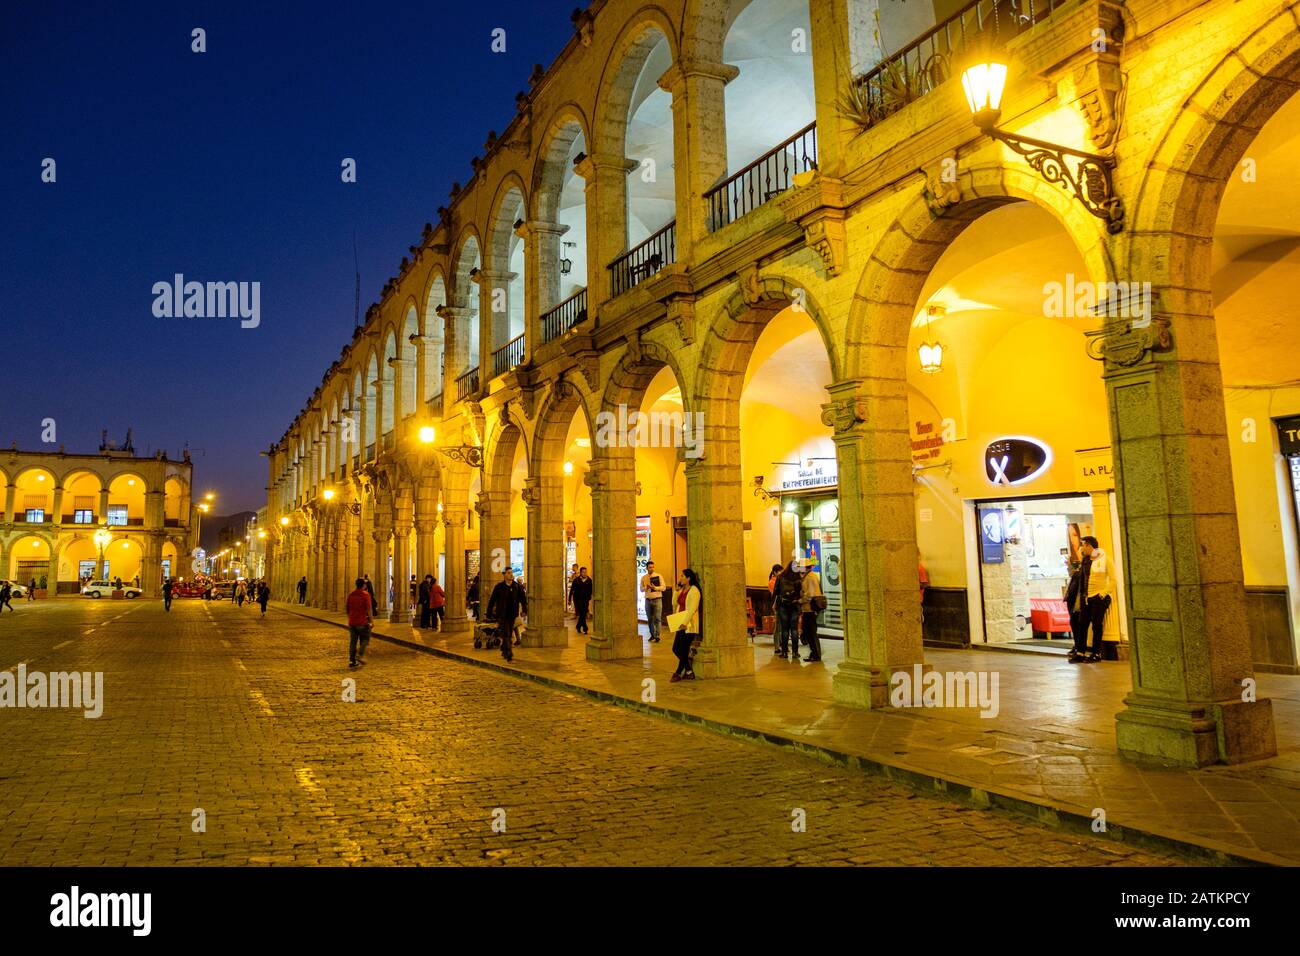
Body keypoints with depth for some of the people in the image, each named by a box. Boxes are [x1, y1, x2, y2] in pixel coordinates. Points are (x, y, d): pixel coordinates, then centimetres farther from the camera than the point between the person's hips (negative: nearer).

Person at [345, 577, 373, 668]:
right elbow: (369, 609, -13)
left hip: (352, 622, 5)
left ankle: (352, 661, 6)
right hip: (363, 622, -5)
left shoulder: (351, 595, 8)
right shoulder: (366, 594, -9)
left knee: (352, 642, 8)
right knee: (365, 640, 9)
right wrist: (371, 620, -6)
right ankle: (360, 655, -10)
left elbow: (347, 609, 15)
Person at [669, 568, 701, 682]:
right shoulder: (682, 590, 15)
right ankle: (689, 672, 16)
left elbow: (692, 609, -20)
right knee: (676, 649, 7)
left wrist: (684, 622, -29)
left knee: (683, 650, -3)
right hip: (681, 624, 9)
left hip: (689, 625, -9)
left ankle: (678, 673, 7)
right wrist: (676, 590, 5)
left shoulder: (694, 590, -11)